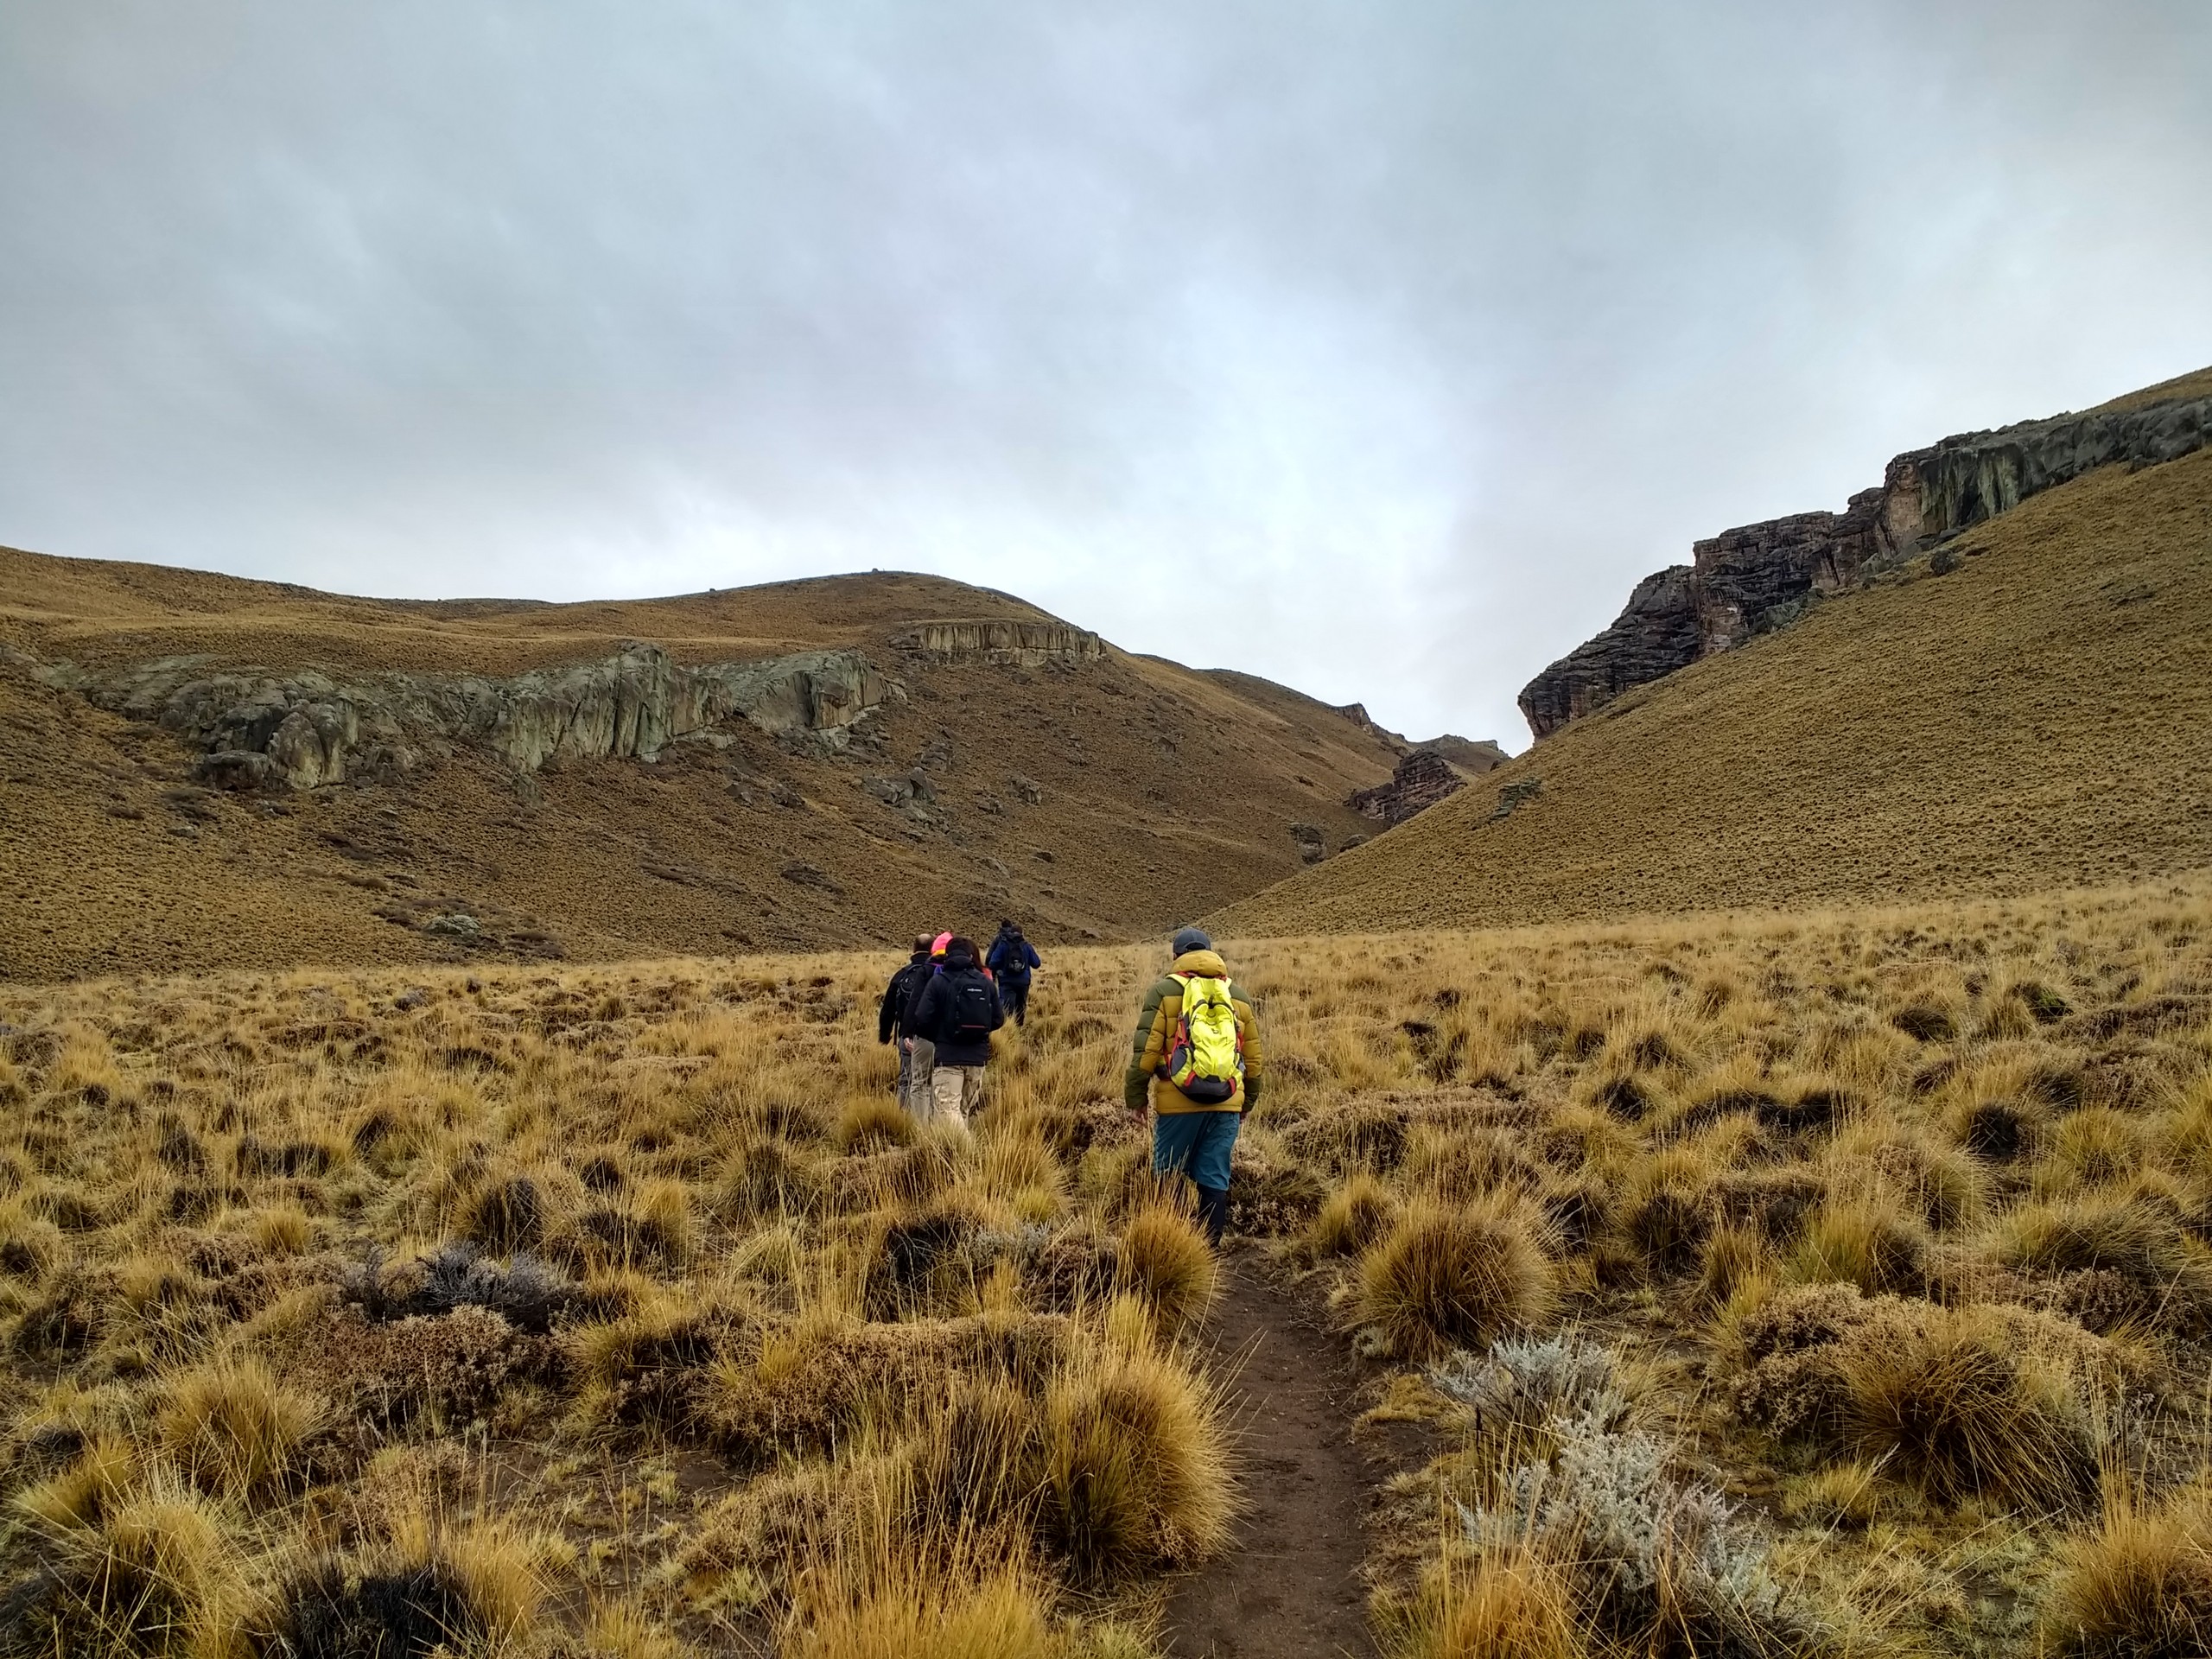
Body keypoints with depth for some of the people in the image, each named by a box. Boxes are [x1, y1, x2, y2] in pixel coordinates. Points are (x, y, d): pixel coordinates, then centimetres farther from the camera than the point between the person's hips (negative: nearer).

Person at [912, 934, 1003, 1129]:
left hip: (949, 1055, -4)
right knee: (964, 1109, 18)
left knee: (948, 1107, -7)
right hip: (978, 1056, 4)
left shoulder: (938, 981, -7)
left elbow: (922, 1019, -12)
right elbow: (998, 1019, 5)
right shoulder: (986, 982, 3)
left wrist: (936, 1037, 8)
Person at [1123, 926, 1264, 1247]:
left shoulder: (1164, 991, -1)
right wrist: (1248, 1101, 25)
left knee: (1168, 1176, 9)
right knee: (1214, 1179, 7)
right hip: (1226, 1104, 3)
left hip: (1178, 1102, -3)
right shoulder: (1239, 998, 12)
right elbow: (1253, 1058, 15)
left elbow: (1145, 1049, -5)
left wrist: (1135, 1094, 3)